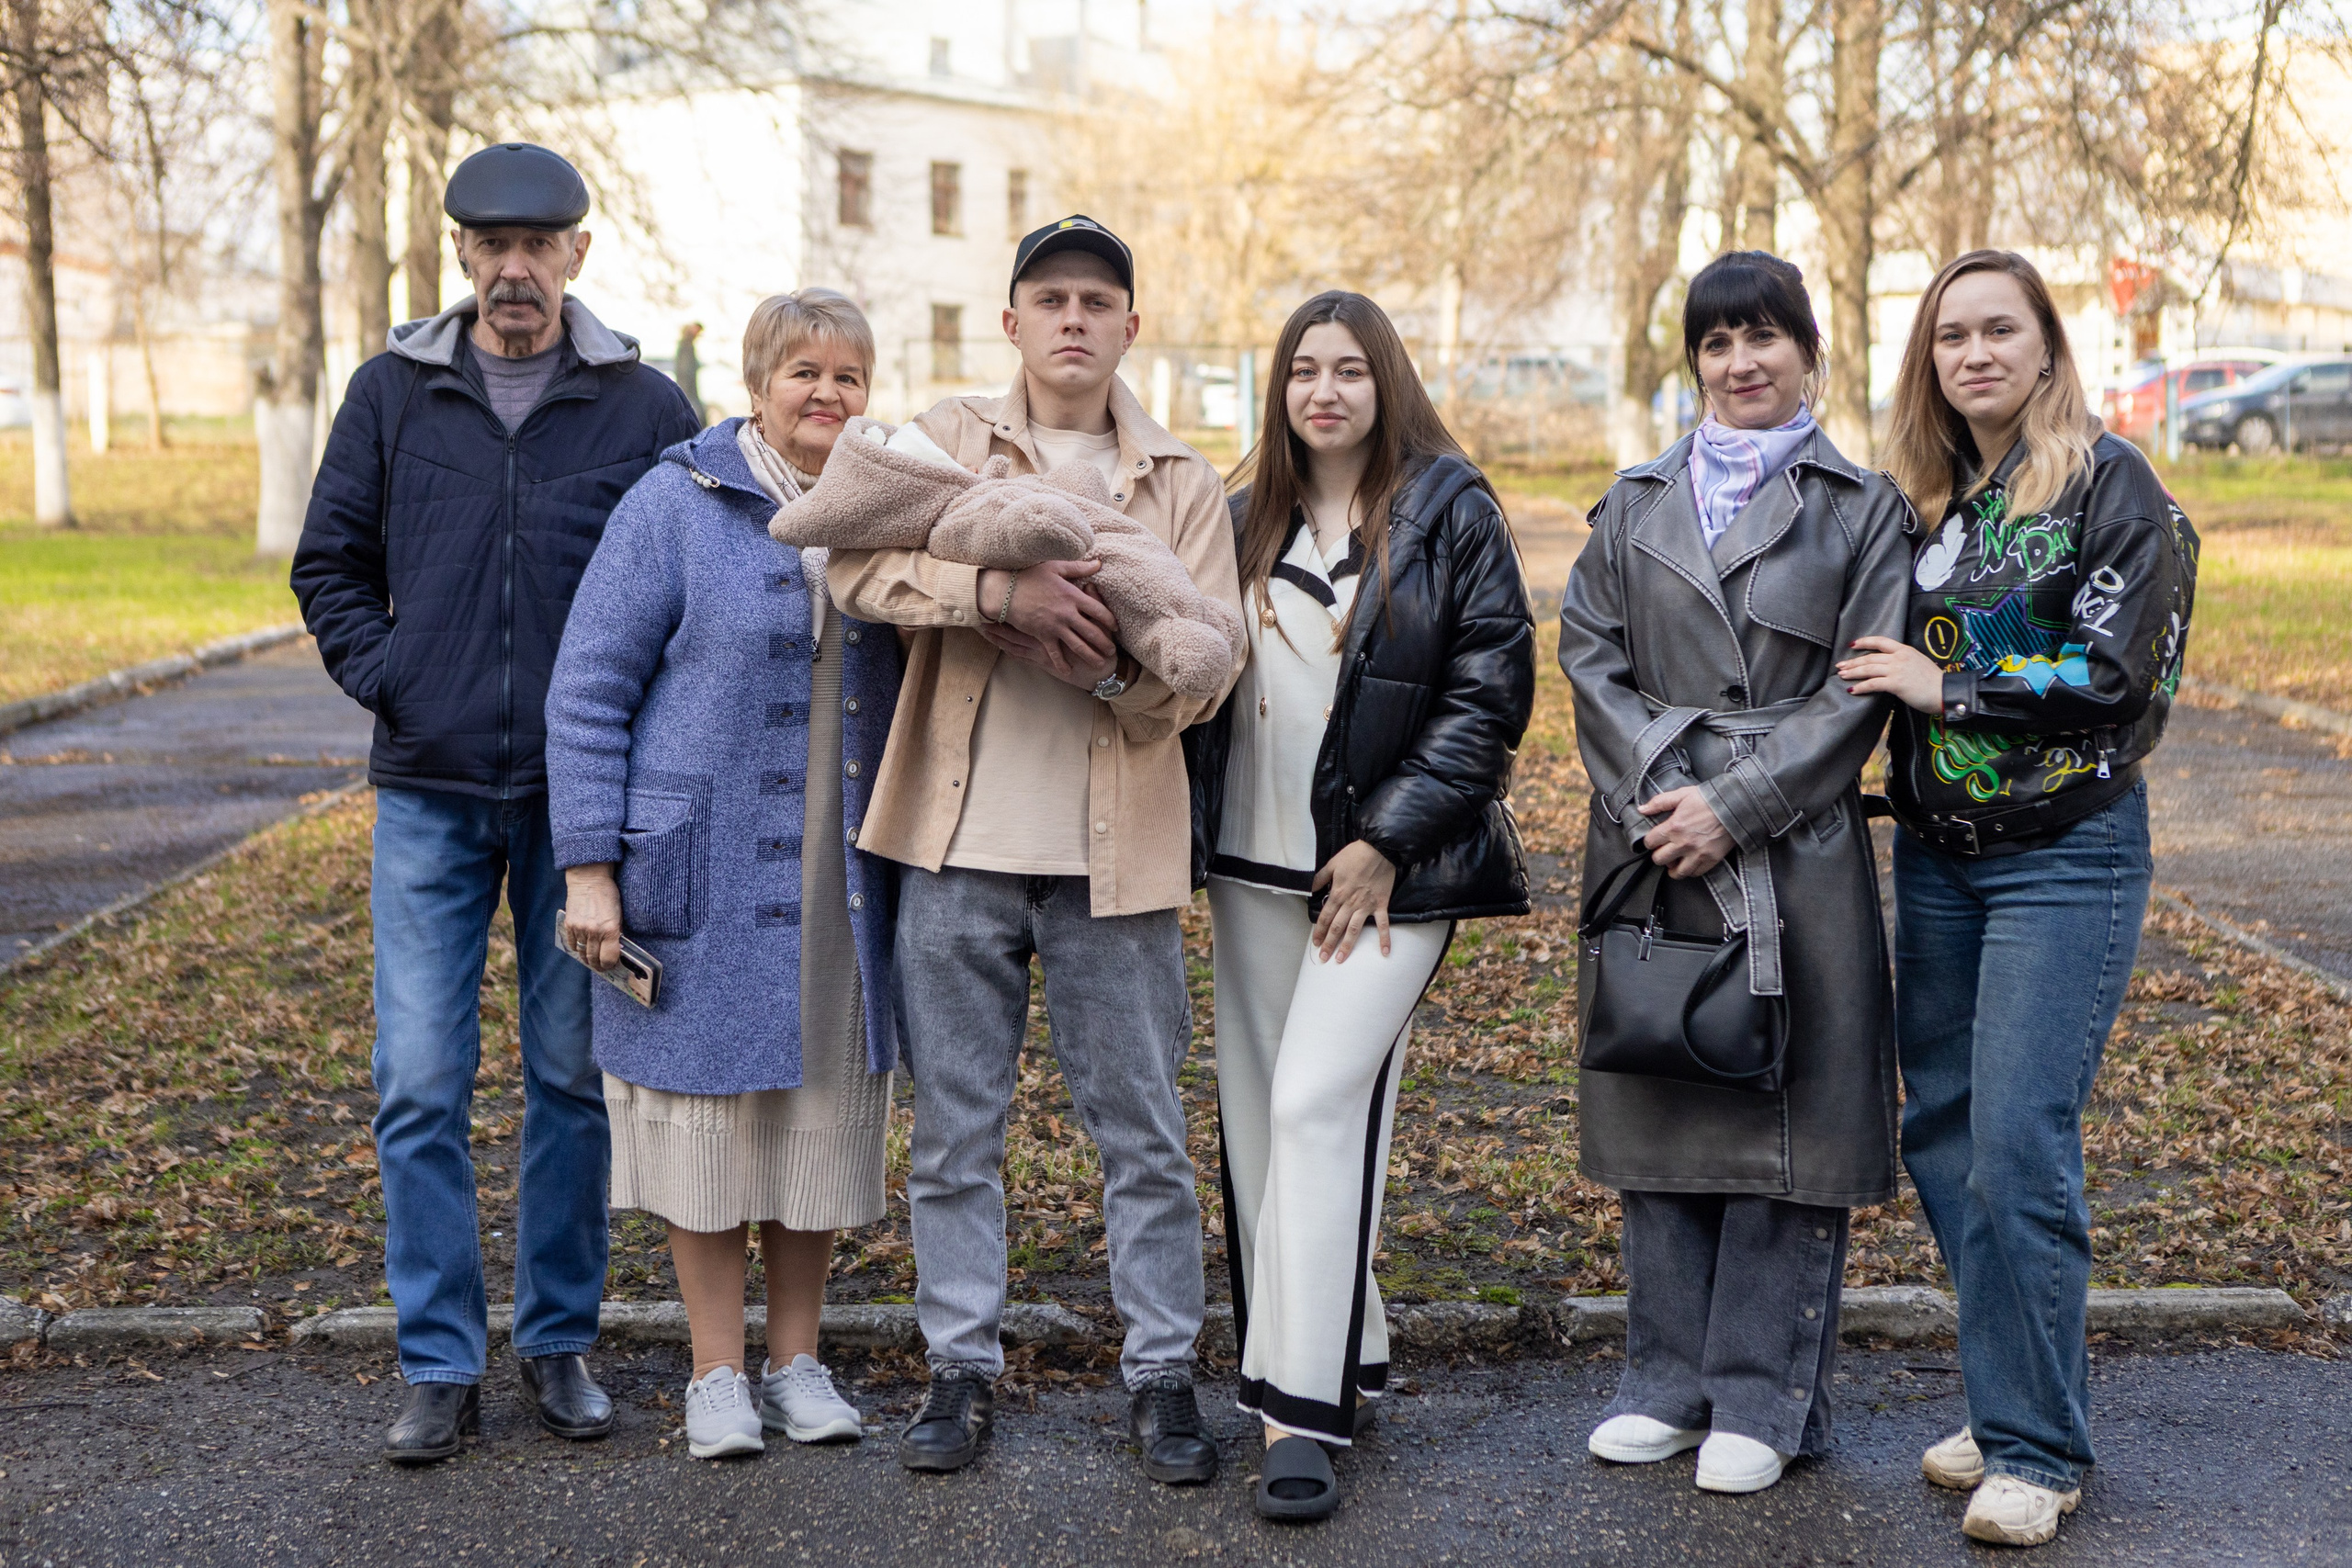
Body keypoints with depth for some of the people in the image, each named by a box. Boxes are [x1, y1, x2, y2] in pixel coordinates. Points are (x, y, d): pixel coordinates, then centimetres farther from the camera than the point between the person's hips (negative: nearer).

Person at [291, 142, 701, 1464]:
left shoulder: (645, 406, 2)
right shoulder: (394, 393, 6)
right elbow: (330, 563, 12)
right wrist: (389, 682, -1)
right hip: (431, 791, 1)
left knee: (575, 1078, 7)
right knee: (422, 1083, -1)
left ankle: (560, 1342, 20)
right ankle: (441, 1365, 10)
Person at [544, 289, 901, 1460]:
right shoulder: (676, 506, -6)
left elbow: (918, 692, 15)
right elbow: (588, 691, -7)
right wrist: (589, 866, -12)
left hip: (841, 880, 4)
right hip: (706, 874, -4)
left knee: (823, 1107, 10)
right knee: (709, 1105, 4)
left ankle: (797, 1361, 24)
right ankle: (718, 1373, 17)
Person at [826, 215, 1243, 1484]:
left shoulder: (1183, 485, 8)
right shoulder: (948, 439, 5)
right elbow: (854, 563, -13)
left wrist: (1104, 662, -20)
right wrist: (1009, 590, -26)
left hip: (1113, 852, 0)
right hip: (959, 845, 0)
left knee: (1143, 1127, 6)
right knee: (955, 1126, 9)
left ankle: (1162, 1372, 19)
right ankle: (962, 1366, 22)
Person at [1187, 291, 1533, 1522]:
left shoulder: (1451, 515, -2)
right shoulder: (1249, 519, 12)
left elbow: (1493, 690, -6)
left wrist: (1387, 841, -11)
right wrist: (1196, 828, 5)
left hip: (1384, 866, -5)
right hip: (1254, 865, 6)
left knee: (1319, 1101, -15)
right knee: (1257, 1116, 7)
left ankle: (1303, 1411, -11)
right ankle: (1343, 1357, 22)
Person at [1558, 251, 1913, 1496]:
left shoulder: (1862, 506, 4)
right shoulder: (1636, 504, 13)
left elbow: (1864, 688, -4)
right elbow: (1589, 652, 4)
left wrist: (1735, 807, -13)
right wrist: (1652, 790, -12)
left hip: (1792, 859, -3)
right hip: (1651, 849, 3)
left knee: (1784, 1116, 0)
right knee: (1659, 1111, 8)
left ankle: (1762, 1397, 11)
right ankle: (1670, 1380, 21)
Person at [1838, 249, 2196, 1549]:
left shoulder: (2108, 482, -8)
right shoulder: (1919, 493, 11)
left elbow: (2115, 673, -15)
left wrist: (1945, 685, -13)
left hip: (2066, 853, -7)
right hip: (1936, 849, 7)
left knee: (2018, 1144, -10)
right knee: (1939, 1135, 9)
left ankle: (2037, 1452, 1)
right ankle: (2013, 1401, 24)